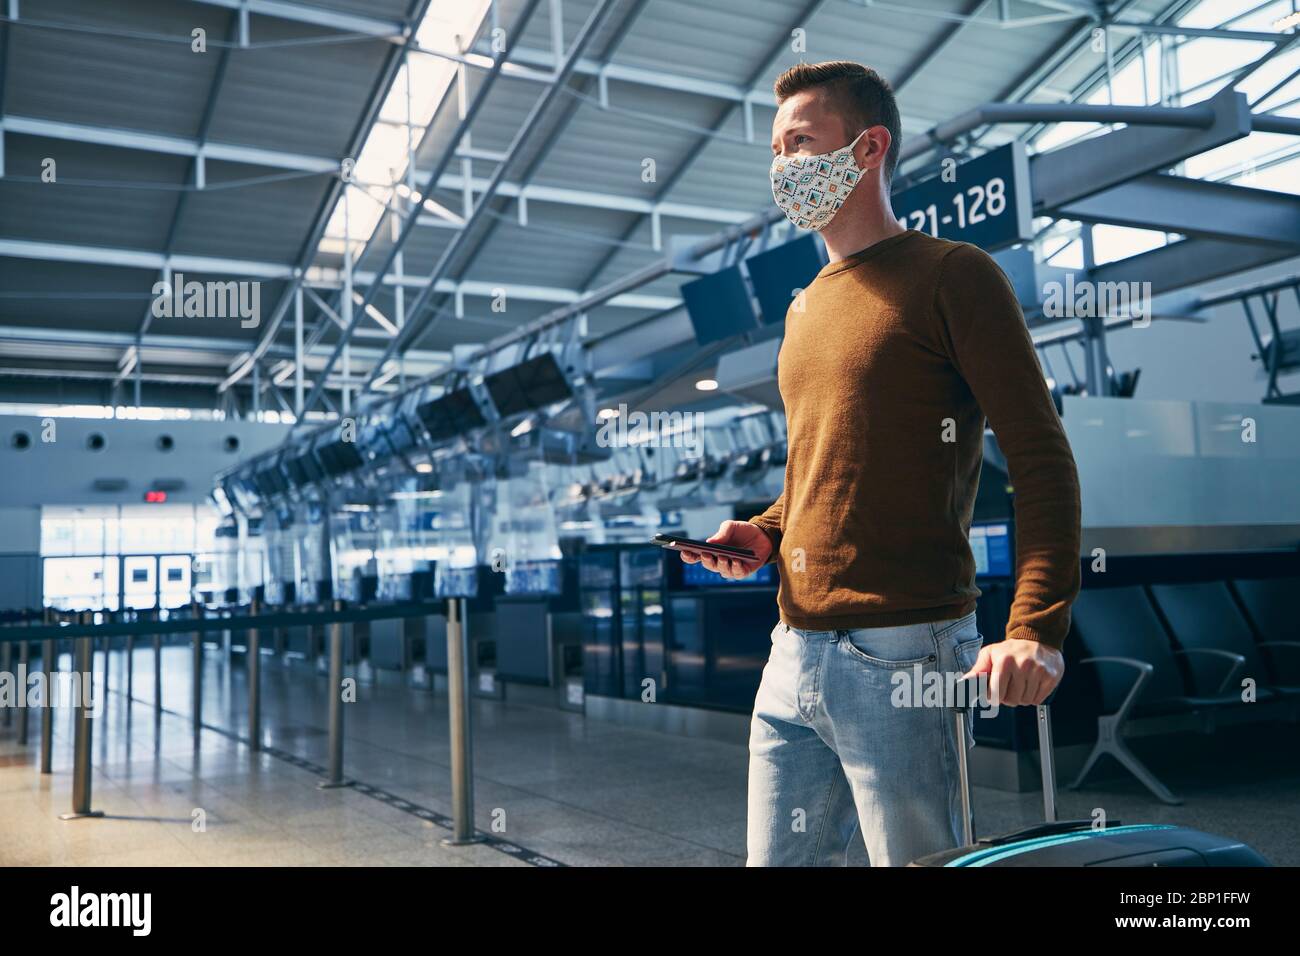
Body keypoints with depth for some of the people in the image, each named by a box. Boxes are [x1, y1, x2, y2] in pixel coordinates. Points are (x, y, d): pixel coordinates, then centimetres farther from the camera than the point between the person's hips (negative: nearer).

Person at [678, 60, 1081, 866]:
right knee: (778, 860, 13)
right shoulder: (808, 306, 19)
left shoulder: (951, 275, -3)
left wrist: (1036, 629, -22)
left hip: (902, 655, -7)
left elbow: (1042, 459, -10)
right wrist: (764, 534, 9)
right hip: (794, 656, 7)